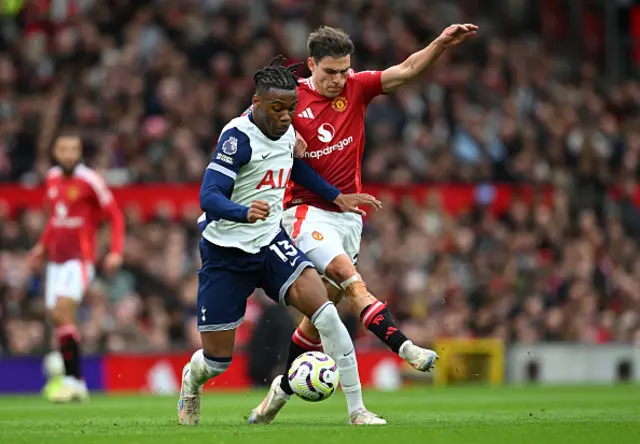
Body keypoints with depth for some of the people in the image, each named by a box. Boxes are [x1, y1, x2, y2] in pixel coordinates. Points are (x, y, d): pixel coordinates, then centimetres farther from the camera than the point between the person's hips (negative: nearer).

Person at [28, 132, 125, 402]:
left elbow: (115, 216, -4)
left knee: (63, 312, -20)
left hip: (80, 259, -7)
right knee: (56, 317, 4)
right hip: (56, 259, 7)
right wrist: (42, 245, 19)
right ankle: (78, 383, 13)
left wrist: (116, 252, -13)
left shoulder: (90, 180, -10)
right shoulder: (52, 179, 11)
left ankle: (72, 379, -18)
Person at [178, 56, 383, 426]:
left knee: (324, 311, -20)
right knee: (218, 360, 2)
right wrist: (245, 212, -47)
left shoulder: (287, 130, 2)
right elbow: (209, 196, -28)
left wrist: (336, 196, 20)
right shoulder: (239, 136, -20)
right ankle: (191, 384, 41)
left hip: (270, 242, 5)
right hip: (226, 252, -5)